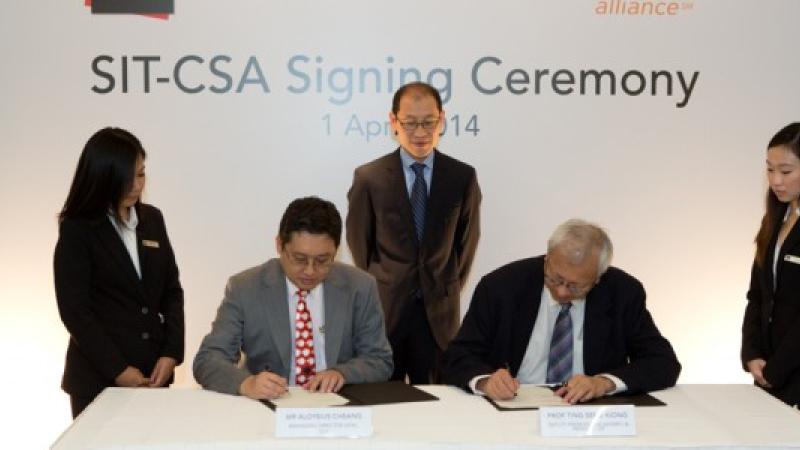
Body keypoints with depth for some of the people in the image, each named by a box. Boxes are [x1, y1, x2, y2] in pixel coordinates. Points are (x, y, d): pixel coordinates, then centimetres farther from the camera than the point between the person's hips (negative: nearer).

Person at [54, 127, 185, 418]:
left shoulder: (152, 219, 8)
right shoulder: (77, 230, -5)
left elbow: (172, 289, 9)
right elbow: (74, 310, -9)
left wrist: (171, 353, -3)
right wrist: (118, 370, -13)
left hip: (154, 373, 4)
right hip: (99, 378, -4)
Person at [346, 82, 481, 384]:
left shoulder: (463, 177, 1)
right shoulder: (369, 177, -3)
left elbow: (467, 239, 11)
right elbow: (359, 241, 8)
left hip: (439, 312, 1)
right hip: (384, 308, -1)